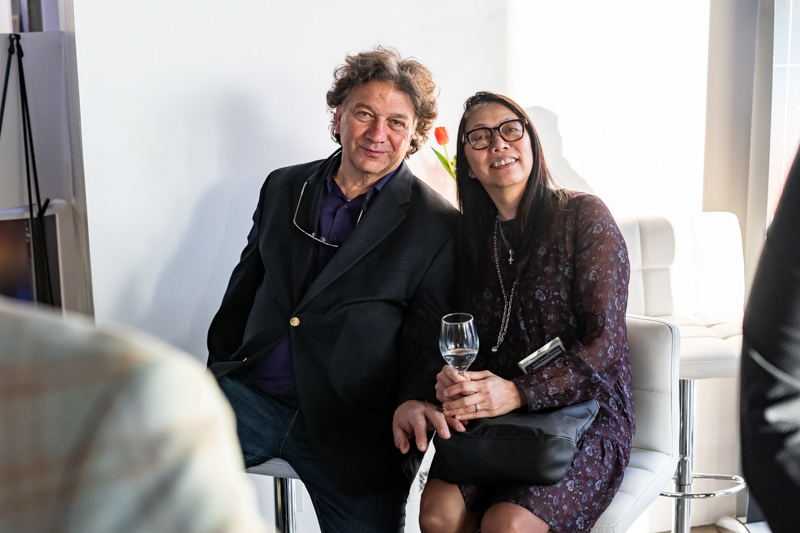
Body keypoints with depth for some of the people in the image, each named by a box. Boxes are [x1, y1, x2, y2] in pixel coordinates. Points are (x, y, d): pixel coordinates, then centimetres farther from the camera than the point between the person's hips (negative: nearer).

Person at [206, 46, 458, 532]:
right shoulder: (283, 188, 13)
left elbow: (430, 337, -1)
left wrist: (413, 401, -20)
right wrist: (217, 375, 13)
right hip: (253, 395, 3)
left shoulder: (439, 225, 0)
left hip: (352, 428, -2)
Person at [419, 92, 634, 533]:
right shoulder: (470, 238, 11)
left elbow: (604, 344, -10)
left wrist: (519, 393, -22)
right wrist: (451, 379, -13)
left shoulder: (583, 215, -4)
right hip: (494, 419, 4)